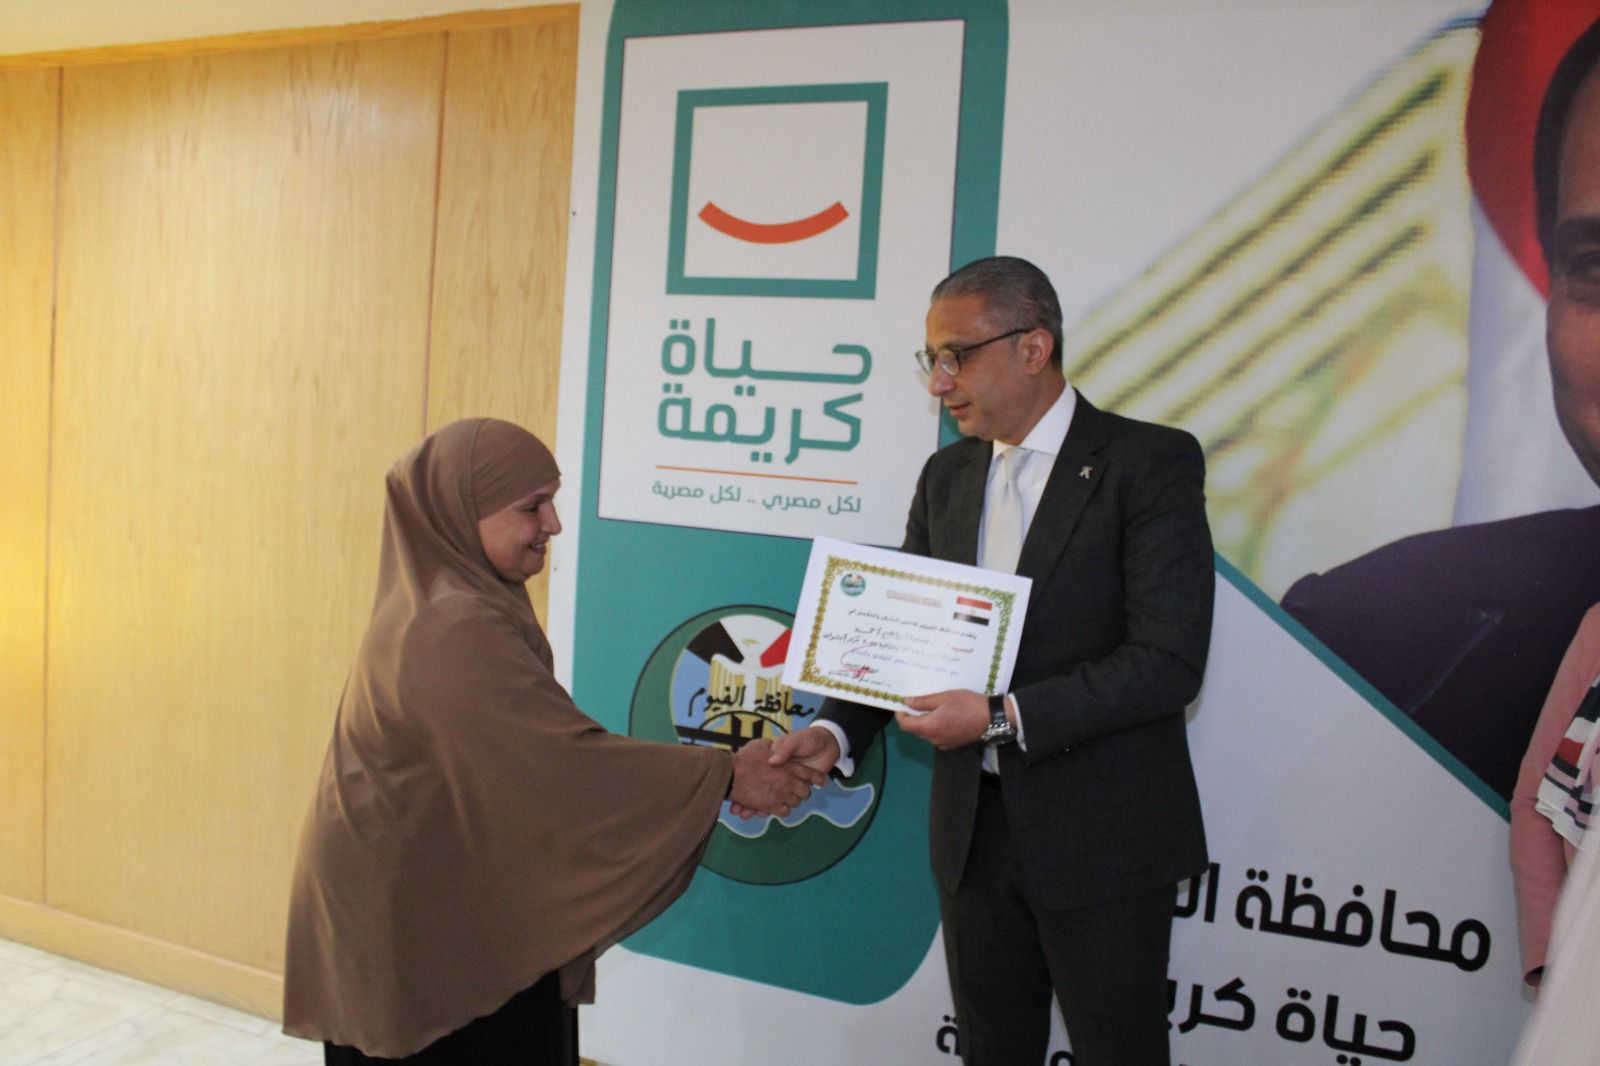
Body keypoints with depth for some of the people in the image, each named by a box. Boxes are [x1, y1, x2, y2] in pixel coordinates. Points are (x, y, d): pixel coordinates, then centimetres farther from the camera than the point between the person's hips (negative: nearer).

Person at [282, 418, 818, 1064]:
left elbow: (534, 751, 8)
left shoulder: (442, 605, 4)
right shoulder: (455, 633, -26)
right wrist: (725, 777, -20)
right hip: (425, 922, -9)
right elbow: (569, 762, -26)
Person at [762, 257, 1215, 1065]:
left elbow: (1168, 661, -20)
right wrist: (836, 732, -7)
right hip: (975, 828, 6)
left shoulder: (1149, 464, -12)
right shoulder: (947, 475, 8)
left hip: (1103, 836, -5)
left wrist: (1003, 718, -24)